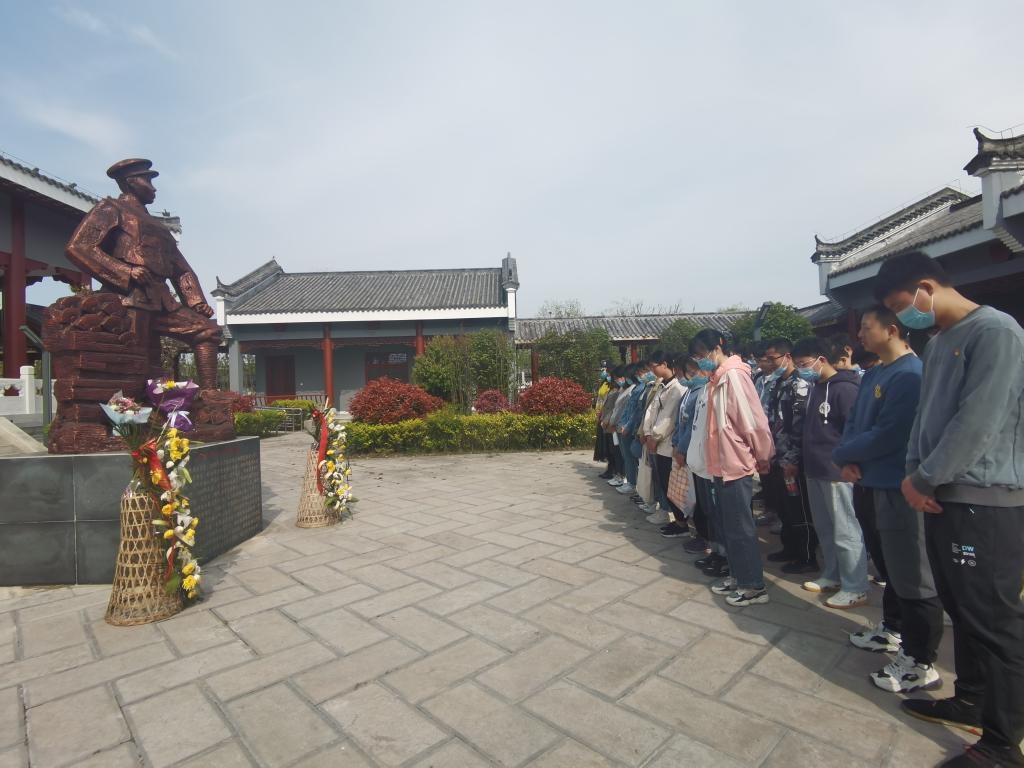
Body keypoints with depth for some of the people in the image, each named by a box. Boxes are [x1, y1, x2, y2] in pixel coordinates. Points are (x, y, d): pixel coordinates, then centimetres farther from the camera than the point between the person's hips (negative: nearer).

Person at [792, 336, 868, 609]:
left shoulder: (844, 389, -14)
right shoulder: (815, 388, 13)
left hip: (838, 472, -9)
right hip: (815, 471, 9)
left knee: (846, 532, 1)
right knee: (824, 529, 18)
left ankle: (855, 589, 12)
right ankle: (832, 575, 31)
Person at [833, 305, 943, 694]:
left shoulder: (910, 375, -18)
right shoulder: (872, 374, 11)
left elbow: (887, 436, -23)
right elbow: (853, 422, 11)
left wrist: (841, 455, -9)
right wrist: (848, 462, -6)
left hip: (898, 490, -9)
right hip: (870, 485, 9)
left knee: (912, 578, 3)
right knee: (888, 566, 23)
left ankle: (920, 664, 16)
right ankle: (893, 629, 41)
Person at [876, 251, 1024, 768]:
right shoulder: (937, 344, 13)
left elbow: (978, 422, -19)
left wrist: (922, 479, -12)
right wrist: (914, 474, 0)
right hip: (944, 497, 8)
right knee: (962, 611, 18)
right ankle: (971, 700, 34)